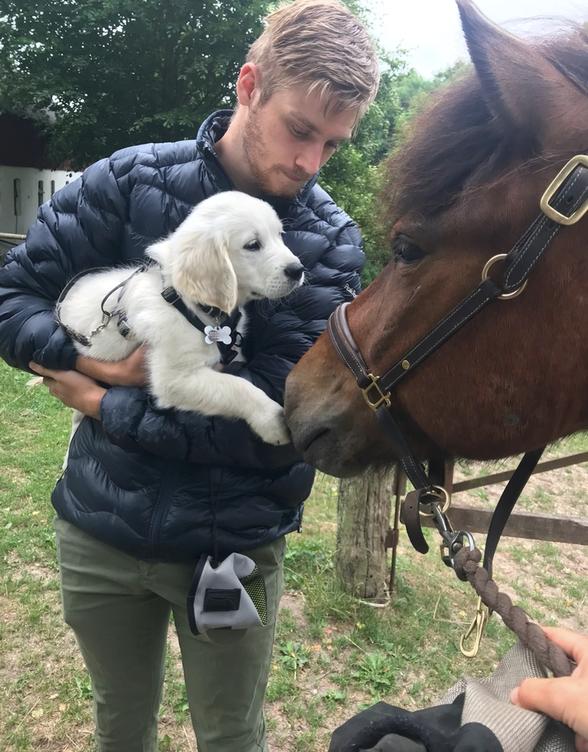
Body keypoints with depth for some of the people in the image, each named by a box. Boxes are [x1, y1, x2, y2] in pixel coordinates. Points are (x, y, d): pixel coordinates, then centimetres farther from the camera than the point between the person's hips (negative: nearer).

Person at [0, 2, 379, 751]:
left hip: (231, 544, -1)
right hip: (100, 523, 2)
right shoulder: (132, 179, -7)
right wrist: (106, 362, -20)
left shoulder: (331, 243, -12)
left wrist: (103, 404, -16)